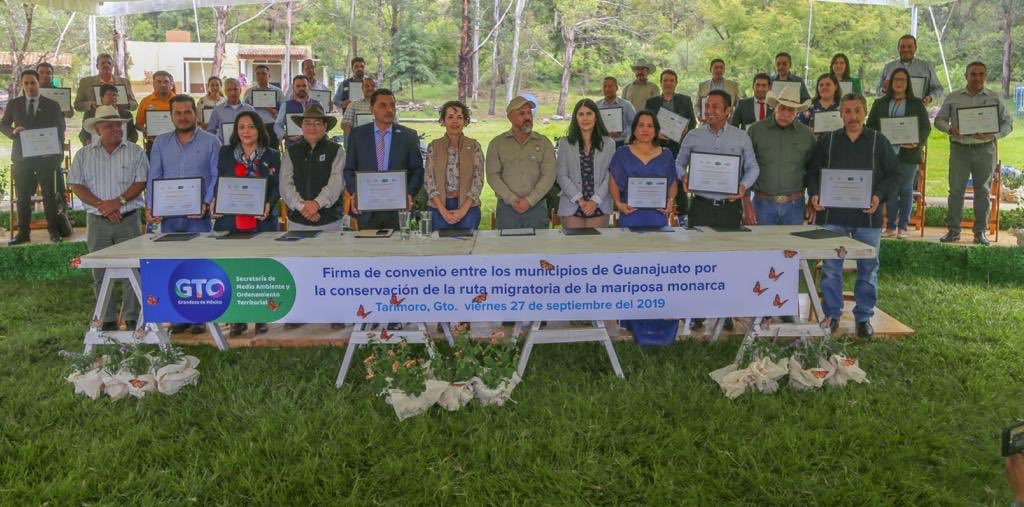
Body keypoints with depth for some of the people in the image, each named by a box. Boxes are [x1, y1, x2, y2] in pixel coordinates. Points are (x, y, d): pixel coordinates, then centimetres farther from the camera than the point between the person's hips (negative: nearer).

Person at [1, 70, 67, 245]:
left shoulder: (52, 105, 5)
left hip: (45, 156, -2)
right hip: (21, 157, 2)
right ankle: (23, 232, 11)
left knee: (49, 195, 0)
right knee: (22, 196, 6)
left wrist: (58, 155, -8)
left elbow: (60, 131, 3)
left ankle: (54, 231, 7)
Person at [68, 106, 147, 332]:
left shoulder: (135, 152, 3)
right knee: (100, 273, 5)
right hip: (97, 221, 1)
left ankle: (133, 319, 7)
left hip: (128, 219, -1)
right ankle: (107, 320, 13)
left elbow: (141, 182, -4)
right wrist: (102, 206, -12)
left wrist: (119, 201, -16)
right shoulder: (84, 154, 7)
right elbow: (76, 185, 0)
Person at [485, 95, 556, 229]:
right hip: (507, 207, 0)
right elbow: (493, 175, -2)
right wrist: (512, 199, -13)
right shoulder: (497, 143, 6)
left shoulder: (544, 143, 6)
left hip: (537, 206, 1)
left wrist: (530, 201, -13)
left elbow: (549, 176, -3)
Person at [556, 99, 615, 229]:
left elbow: (610, 176, 2)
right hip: (572, 207, 0)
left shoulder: (608, 144, 7)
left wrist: (595, 201, -10)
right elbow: (561, 176, 0)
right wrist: (579, 200, -10)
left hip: (599, 207, 0)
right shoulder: (565, 143, 6)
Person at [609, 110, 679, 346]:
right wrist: (618, 203, -8)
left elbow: (673, 183, 15)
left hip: (658, 216, 1)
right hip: (631, 215, -1)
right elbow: (613, 182, 7)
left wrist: (670, 200, -3)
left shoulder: (665, 155, 12)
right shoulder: (623, 154, 7)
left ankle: (659, 318, 4)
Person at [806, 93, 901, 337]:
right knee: (830, 267, 4)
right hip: (832, 214, 0)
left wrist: (879, 196, -12)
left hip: (868, 216, 0)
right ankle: (831, 314, 16)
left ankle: (864, 316, 18)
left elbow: (894, 174, 5)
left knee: (868, 269, 6)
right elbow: (813, 172, 11)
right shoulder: (827, 141, 8)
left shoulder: (879, 141, 5)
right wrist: (814, 194, -7)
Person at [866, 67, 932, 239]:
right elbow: (870, 125, 8)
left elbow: (926, 127, 3)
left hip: (908, 153, -1)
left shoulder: (917, 104, 8)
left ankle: (903, 227, 7)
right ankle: (890, 226, 5)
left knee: (906, 189, 3)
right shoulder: (880, 104, 12)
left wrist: (917, 142, -15)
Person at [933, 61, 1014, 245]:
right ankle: (953, 230, 5)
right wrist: (950, 129, -12)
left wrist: (993, 135, -13)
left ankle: (980, 232, 10)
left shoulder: (995, 99, 6)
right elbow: (939, 119, 10)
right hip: (959, 149, 0)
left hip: (985, 149, 0)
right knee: (956, 190, -1)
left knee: (982, 191, 3)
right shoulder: (953, 98, 7)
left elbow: (1008, 123, 6)